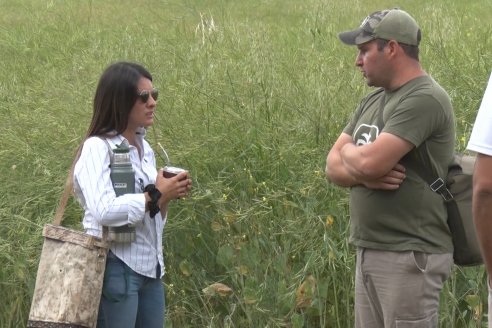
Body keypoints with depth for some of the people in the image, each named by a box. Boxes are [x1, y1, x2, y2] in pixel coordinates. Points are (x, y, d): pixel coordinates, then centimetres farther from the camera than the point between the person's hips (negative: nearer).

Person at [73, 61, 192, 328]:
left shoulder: (144, 147, 13)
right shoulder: (97, 148, -11)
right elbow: (104, 211, -26)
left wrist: (166, 196, 0)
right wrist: (155, 196, -17)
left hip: (150, 268, 8)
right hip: (115, 268, -8)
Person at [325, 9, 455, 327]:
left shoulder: (424, 99, -15)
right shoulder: (373, 100, 14)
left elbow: (369, 162, -23)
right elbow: (334, 166, 11)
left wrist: (349, 151, 1)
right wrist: (364, 174, -11)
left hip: (410, 256, -9)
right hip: (369, 251, 9)